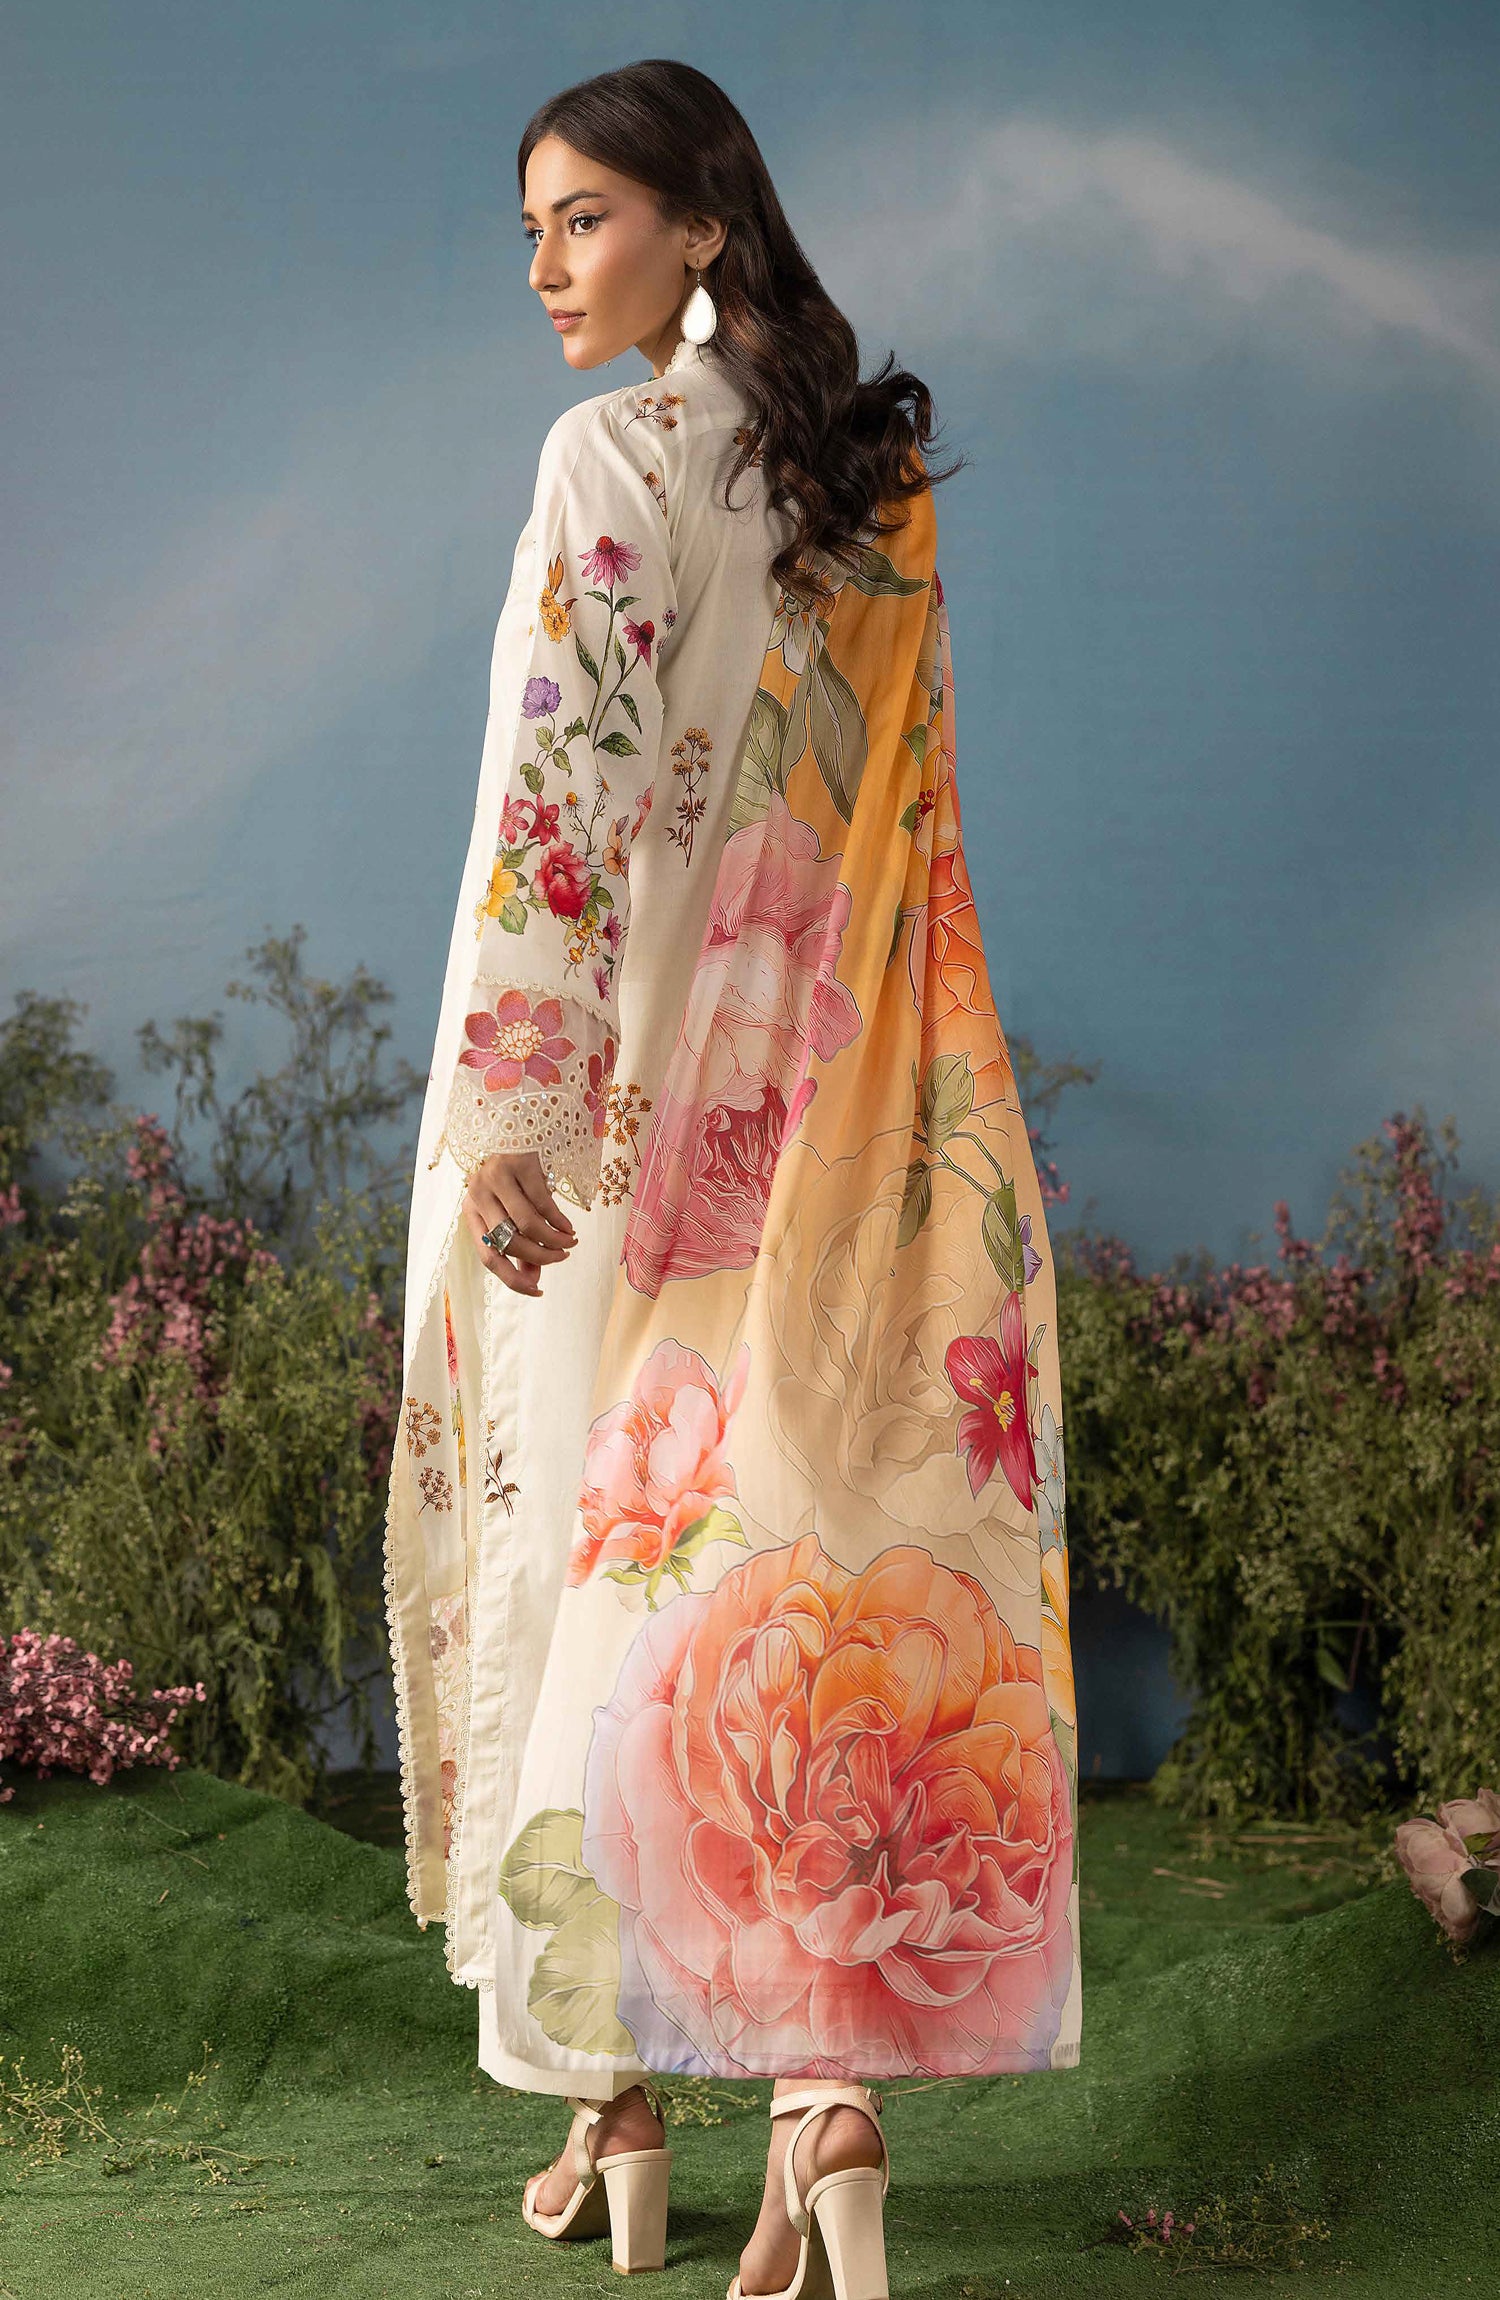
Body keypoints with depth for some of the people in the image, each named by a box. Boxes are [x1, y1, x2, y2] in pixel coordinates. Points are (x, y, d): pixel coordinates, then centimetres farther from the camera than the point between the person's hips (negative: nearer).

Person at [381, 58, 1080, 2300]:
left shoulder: (618, 458, -8)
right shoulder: (883, 483, 12)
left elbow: (570, 785, -17)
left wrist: (513, 1108, -19)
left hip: (654, 1097, -6)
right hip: (848, 1111, 6)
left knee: (610, 1542, 2)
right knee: (825, 1552, 4)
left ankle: (619, 2085, 11)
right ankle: (837, 2082, 2)